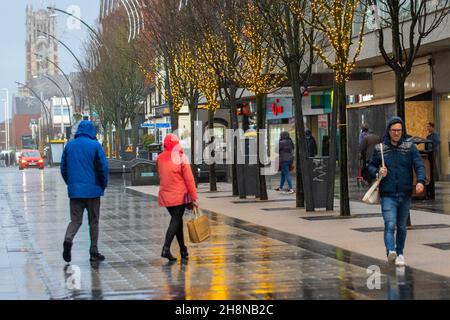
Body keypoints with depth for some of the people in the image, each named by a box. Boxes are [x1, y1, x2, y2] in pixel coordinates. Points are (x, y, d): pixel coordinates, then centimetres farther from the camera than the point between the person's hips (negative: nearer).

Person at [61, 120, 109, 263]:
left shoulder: (69, 145, 6)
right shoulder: (95, 145, -6)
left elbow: (63, 167, 9)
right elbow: (103, 167, -9)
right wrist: (103, 185, 5)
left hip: (74, 190, 3)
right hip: (92, 190, -3)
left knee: (75, 219, 7)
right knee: (94, 222, 7)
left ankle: (68, 239, -21)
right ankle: (94, 252, 9)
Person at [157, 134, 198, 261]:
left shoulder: (159, 158, 5)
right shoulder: (181, 158, -8)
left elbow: (160, 176, 10)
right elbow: (189, 179, -8)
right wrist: (194, 197, -6)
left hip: (165, 196, 5)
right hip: (179, 195, -5)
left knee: (177, 220, 16)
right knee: (176, 221, -3)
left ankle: (183, 250, 21)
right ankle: (166, 248, -18)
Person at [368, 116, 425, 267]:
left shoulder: (410, 146, 1)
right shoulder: (380, 148, 3)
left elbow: (419, 165, -8)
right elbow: (371, 166, 13)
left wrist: (420, 181, -25)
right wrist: (378, 172, -9)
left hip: (405, 194, 1)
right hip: (388, 195, -1)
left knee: (401, 226, 14)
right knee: (390, 225, -17)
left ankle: (400, 253, 29)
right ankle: (391, 251, -29)